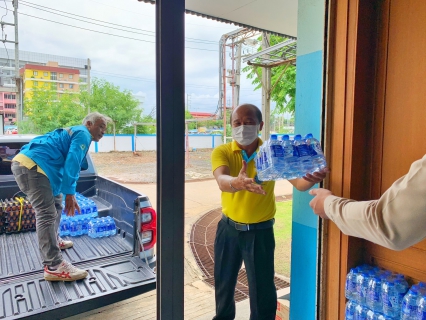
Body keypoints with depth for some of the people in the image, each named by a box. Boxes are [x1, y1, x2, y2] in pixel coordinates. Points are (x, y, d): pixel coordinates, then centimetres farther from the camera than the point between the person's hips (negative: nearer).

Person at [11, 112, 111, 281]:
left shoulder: (75, 133, 28)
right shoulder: (83, 134, -3)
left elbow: (70, 164, 32)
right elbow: (72, 163, -16)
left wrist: (69, 194, 34)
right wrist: (70, 193, -15)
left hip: (27, 163, 11)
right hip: (31, 165, -11)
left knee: (55, 204, 24)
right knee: (46, 215, -15)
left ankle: (54, 240, 40)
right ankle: (54, 267, -14)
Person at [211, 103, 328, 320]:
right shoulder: (222, 152, -10)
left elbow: (298, 182, -21)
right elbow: (221, 181, -30)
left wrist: (311, 179, -44)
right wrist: (237, 183, -53)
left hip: (260, 231, -2)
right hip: (228, 228, 2)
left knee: (262, 288, 7)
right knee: (223, 282, 21)